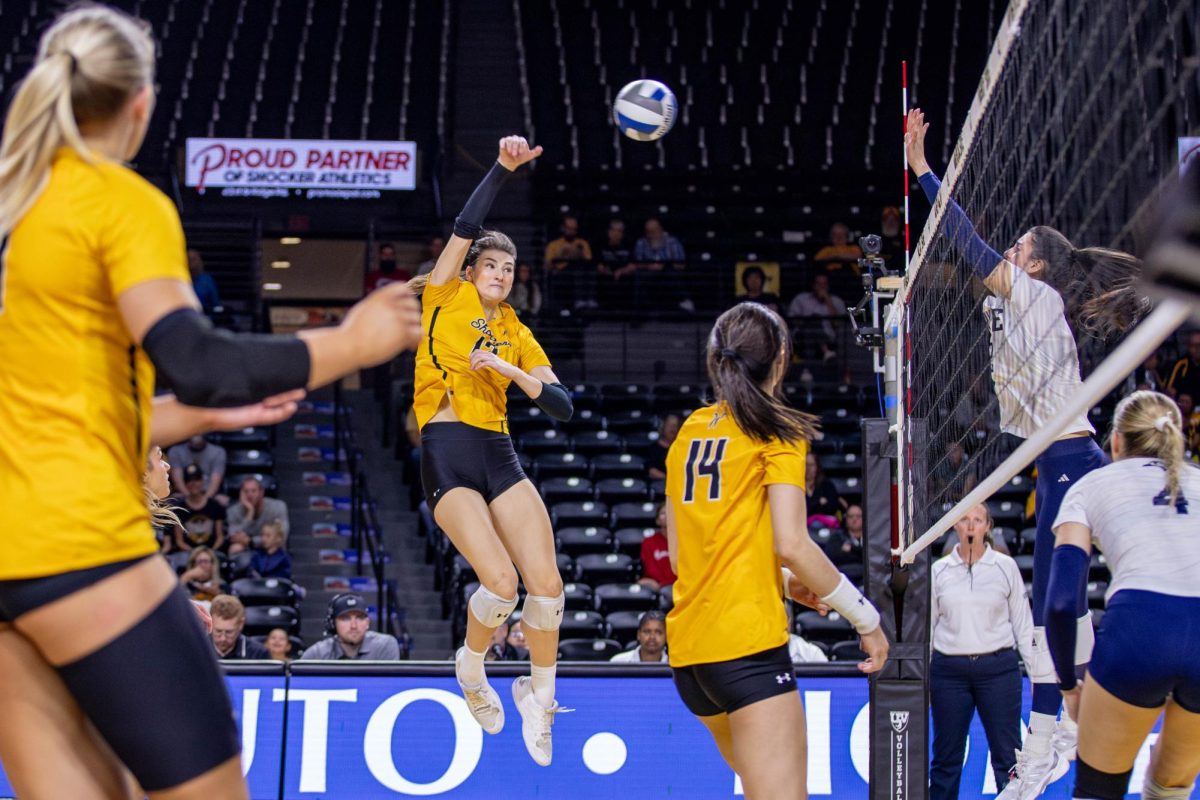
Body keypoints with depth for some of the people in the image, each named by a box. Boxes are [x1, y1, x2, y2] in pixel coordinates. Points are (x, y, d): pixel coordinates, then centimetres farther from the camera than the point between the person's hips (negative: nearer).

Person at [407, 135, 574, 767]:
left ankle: (539, 695, 15)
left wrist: (512, 371, -5)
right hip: (446, 457, -4)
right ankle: (471, 667, 12)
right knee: (501, 583, -19)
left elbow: (563, 407, 8)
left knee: (547, 584, -8)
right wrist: (502, 168, -14)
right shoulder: (447, 298, 7)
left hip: (499, 456, 5)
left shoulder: (517, 334, 16)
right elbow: (466, 228, -8)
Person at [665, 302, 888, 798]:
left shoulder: (690, 432, 15)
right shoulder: (778, 430, -4)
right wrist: (865, 616, -4)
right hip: (747, 641, -8)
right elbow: (790, 543, -14)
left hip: (686, 646, 8)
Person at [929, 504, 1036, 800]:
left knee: (1008, 757, -3)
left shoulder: (1005, 566, 4)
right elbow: (926, 625, 11)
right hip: (949, 669, 1)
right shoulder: (939, 570, 7)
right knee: (946, 758, 5)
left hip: (998, 667, -1)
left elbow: (1023, 622, 7)